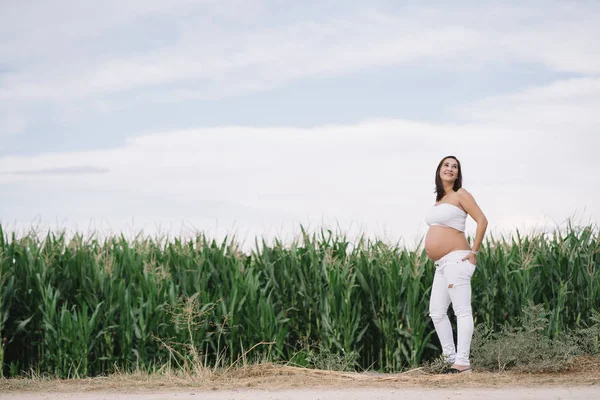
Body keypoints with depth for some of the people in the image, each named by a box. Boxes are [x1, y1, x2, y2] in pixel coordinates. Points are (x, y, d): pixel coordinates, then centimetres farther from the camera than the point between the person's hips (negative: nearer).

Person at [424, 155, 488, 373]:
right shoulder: (439, 199, 19)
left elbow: (482, 220, -11)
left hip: (456, 260, -9)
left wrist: (474, 251, -13)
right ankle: (450, 358, 12)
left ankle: (462, 362, -18)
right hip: (441, 264, 9)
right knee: (437, 312, 8)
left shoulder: (460, 195, -3)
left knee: (462, 310, -12)